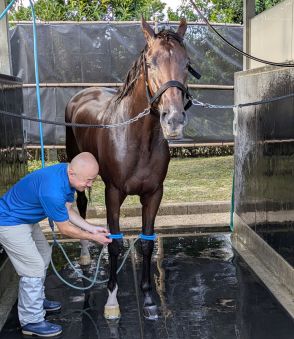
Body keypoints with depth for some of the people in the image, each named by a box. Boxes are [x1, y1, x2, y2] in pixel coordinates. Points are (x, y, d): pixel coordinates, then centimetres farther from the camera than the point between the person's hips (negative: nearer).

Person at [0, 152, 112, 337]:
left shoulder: (68, 176, -10)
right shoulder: (52, 190, -37)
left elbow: (67, 211, 3)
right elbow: (65, 229, -23)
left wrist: (92, 228, -4)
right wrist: (94, 237, -12)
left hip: (26, 219, 10)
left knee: (44, 255, 21)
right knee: (34, 268, -5)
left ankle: (36, 300, 38)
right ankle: (31, 321, 10)